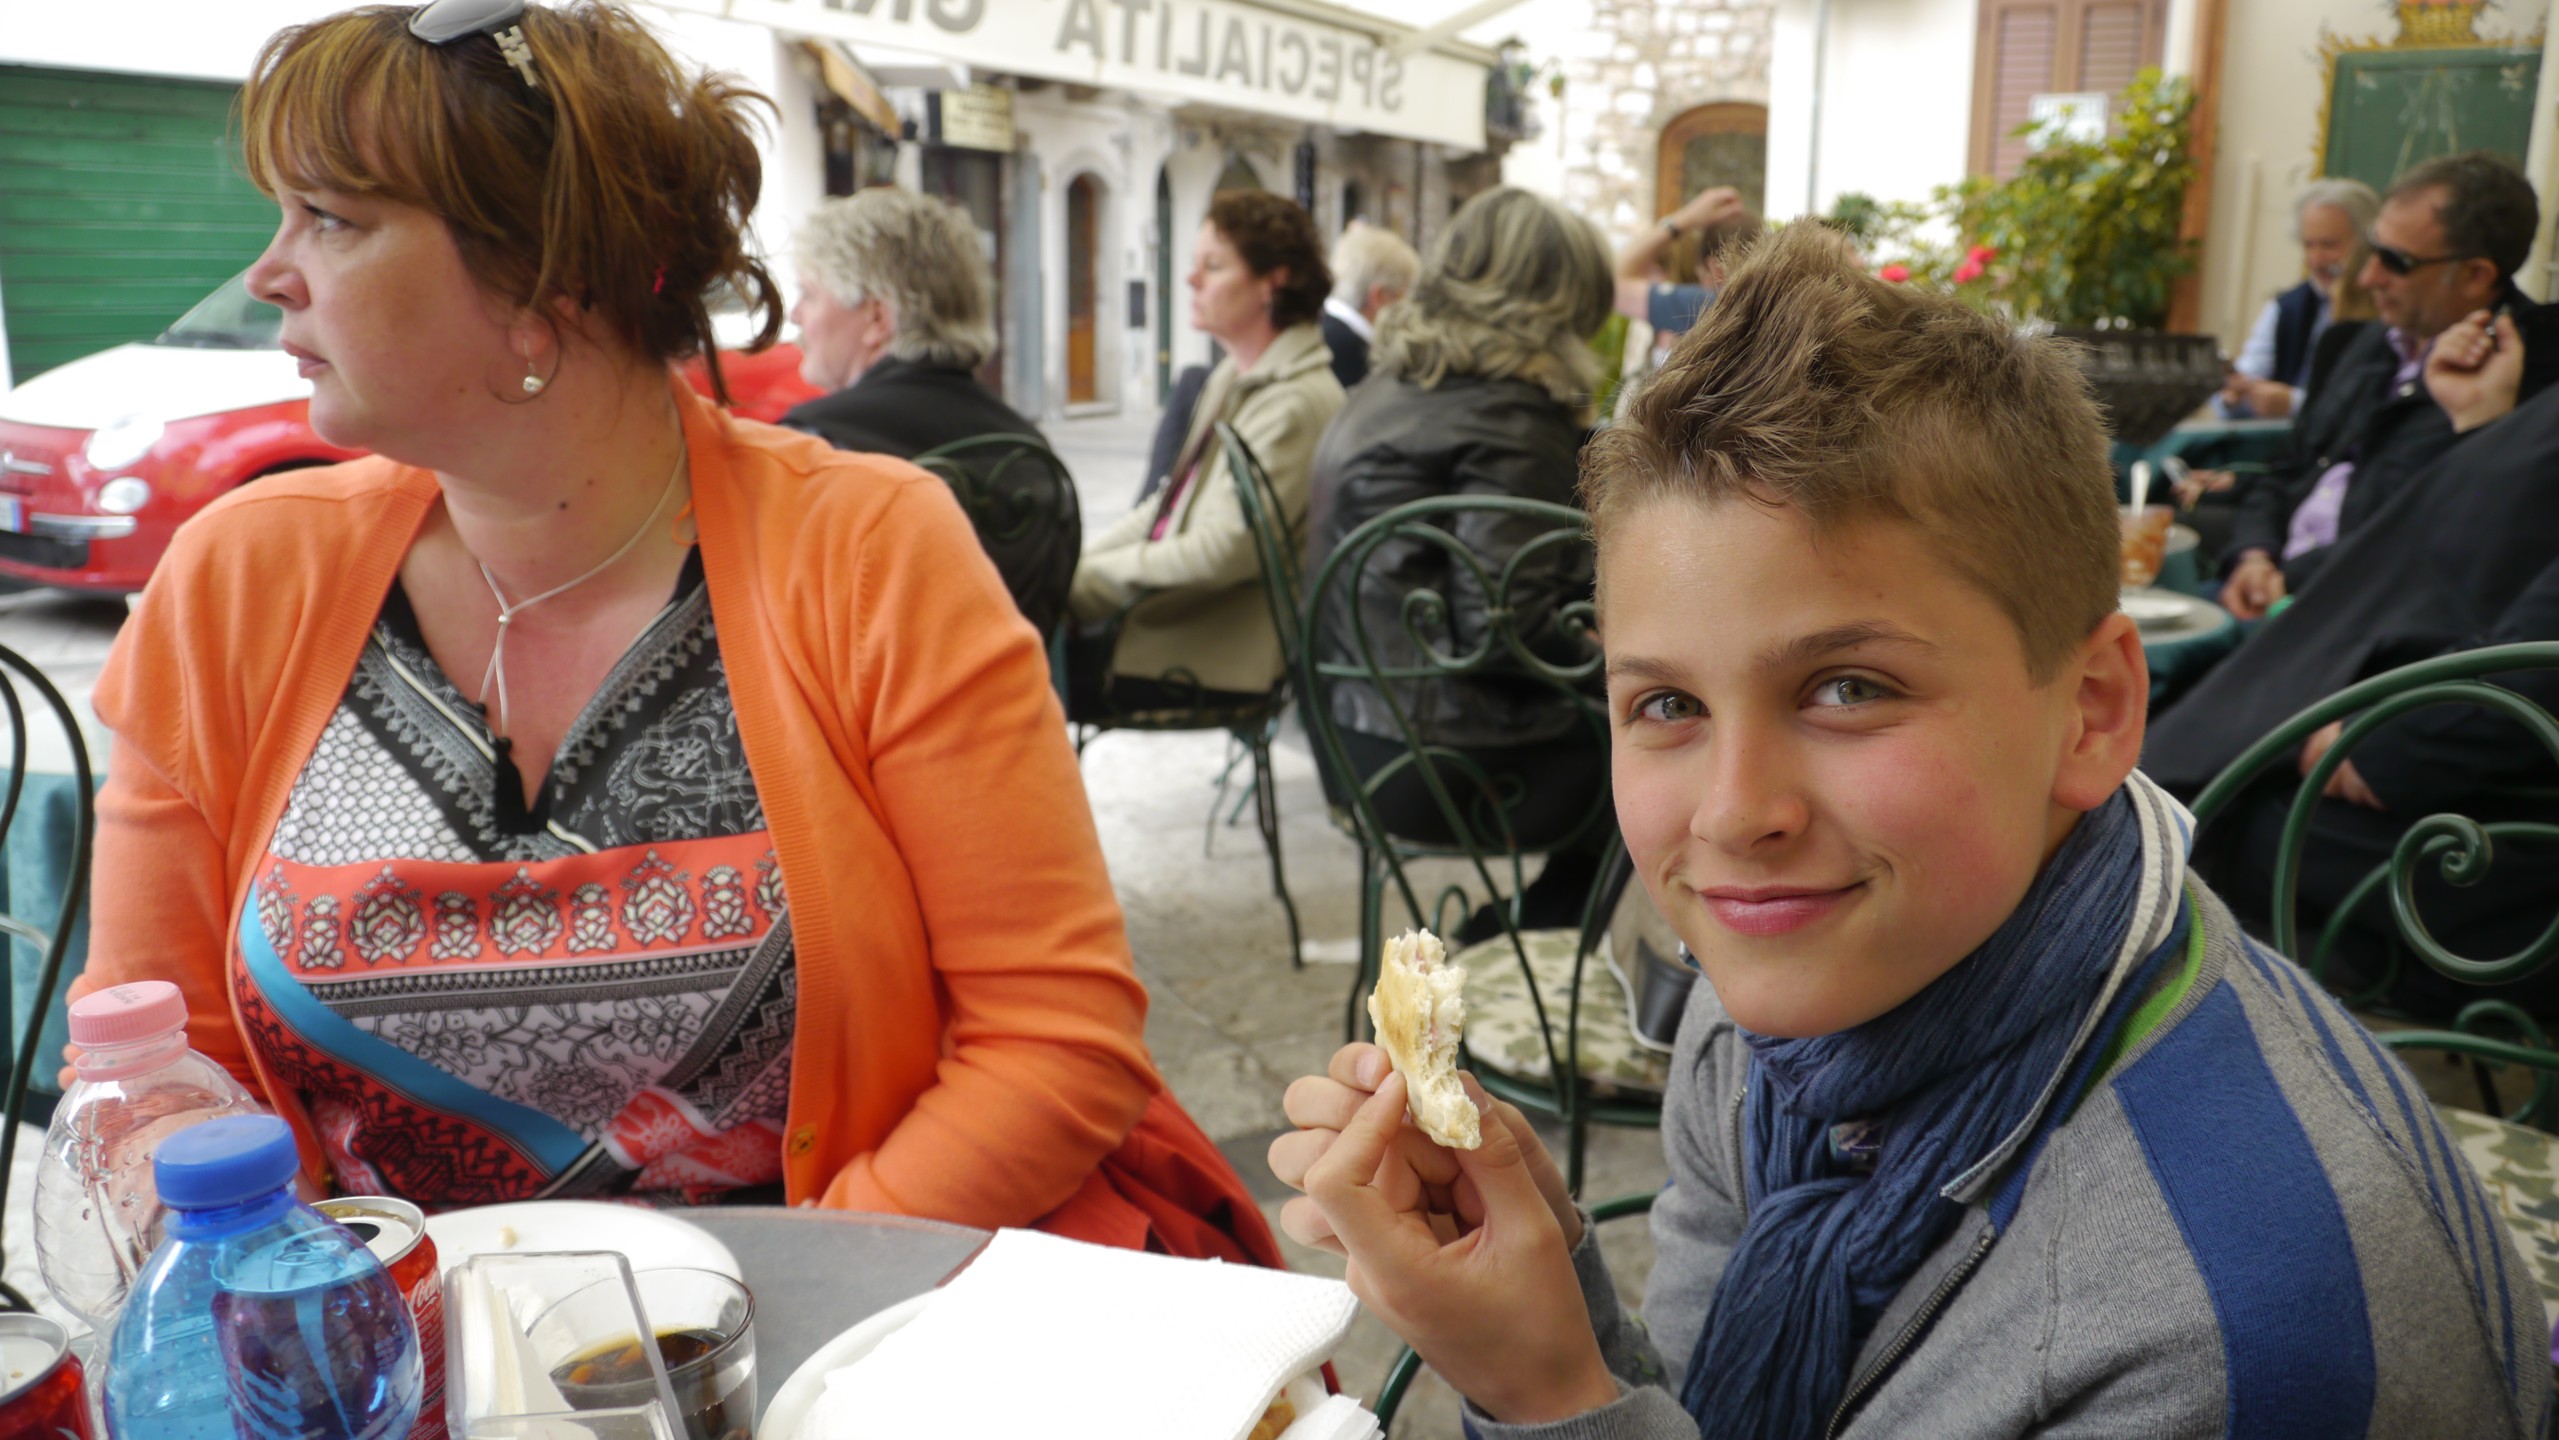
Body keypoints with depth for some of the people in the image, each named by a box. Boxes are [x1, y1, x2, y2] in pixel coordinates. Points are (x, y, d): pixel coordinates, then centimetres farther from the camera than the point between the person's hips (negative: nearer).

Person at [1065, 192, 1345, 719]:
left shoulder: (1298, 403, -17)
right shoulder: (1234, 379, 14)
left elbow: (1225, 551, -23)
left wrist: (1086, 576, -16)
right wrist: (1077, 555, 6)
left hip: (1213, 661, -9)